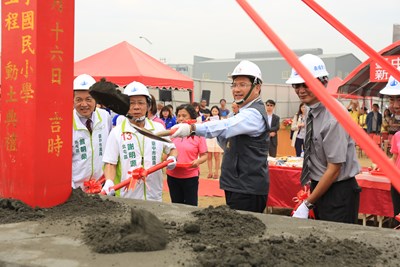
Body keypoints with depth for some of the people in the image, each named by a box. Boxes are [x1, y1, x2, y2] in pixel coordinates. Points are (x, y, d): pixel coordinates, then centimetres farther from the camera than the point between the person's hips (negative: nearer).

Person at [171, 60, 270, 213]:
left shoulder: (254, 114, -15)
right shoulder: (246, 112, 18)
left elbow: (226, 126, -33)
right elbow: (230, 146, 23)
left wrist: (192, 128, -42)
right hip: (237, 186, 10)